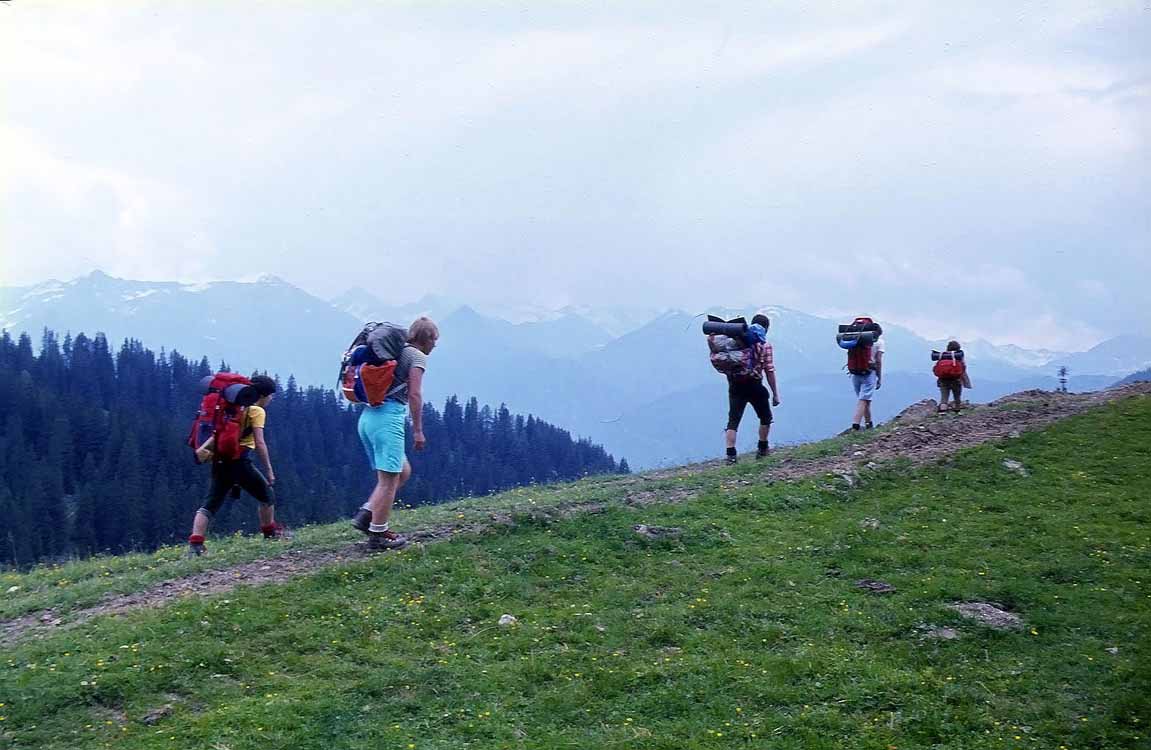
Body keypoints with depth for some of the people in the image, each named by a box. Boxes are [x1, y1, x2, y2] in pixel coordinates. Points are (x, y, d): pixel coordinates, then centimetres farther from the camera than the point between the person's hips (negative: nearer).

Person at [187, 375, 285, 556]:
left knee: (210, 504, 4)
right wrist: (269, 470, -7)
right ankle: (270, 531, 27)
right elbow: (259, 443, -10)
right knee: (266, 493, 15)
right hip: (240, 460, -7)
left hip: (220, 461, 7)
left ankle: (195, 543, -10)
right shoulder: (257, 411, -1)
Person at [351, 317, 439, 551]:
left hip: (367, 417, 9)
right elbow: (414, 394, -11)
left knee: (403, 471, 17)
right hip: (388, 418, -9)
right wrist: (418, 430, -9)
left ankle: (366, 514, 8)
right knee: (389, 479, -2)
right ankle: (378, 535, 0)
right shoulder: (417, 356, -2)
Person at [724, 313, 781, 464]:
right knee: (765, 417, 20)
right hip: (754, 385, -3)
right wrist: (775, 394, -1)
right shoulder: (765, 345, -5)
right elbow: (769, 371, -5)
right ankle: (762, 449, 26)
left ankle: (731, 454, -7)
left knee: (733, 420, 3)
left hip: (735, 385, 3)